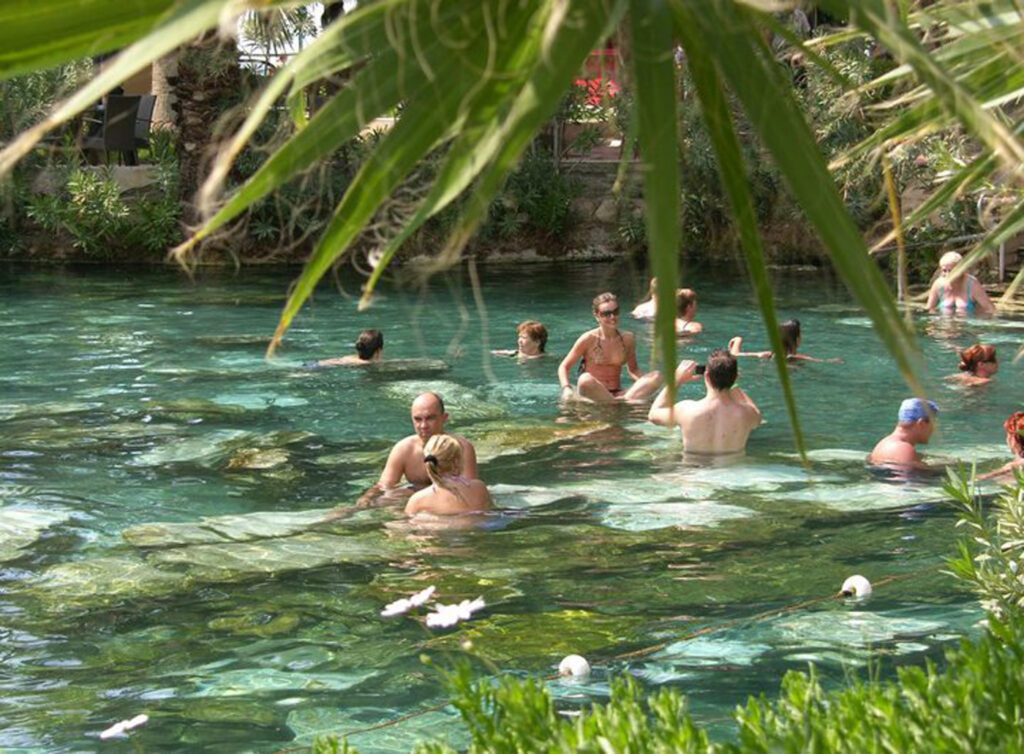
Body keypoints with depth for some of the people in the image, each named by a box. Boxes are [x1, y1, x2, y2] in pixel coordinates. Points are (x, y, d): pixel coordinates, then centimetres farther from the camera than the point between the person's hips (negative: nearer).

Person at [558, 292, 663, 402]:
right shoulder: (589, 339, -3)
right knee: (586, 380, -39)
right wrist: (566, 388, -18)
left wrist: (644, 382, -2)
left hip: (616, 394, 4)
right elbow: (564, 366, 2)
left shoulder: (627, 339, 8)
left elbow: (633, 370, 20)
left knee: (656, 377, -16)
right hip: (593, 395, -4)